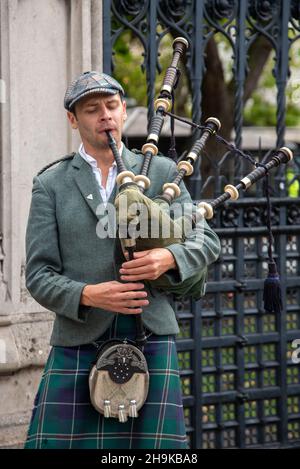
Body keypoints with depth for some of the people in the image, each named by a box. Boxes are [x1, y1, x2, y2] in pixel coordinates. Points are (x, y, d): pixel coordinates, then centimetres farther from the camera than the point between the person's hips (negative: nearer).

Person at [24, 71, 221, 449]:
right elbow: (39, 275, 3)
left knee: (151, 445, -3)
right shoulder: (51, 184, 8)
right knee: (63, 443, -5)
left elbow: (207, 241, 11)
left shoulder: (160, 172, 13)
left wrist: (169, 258, -11)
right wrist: (88, 295, -16)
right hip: (78, 344, 0)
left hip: (150, 338, 1)